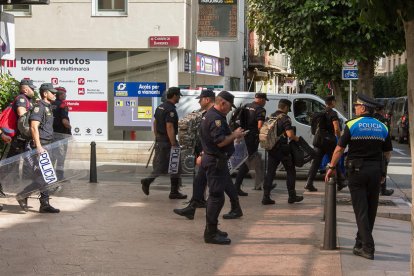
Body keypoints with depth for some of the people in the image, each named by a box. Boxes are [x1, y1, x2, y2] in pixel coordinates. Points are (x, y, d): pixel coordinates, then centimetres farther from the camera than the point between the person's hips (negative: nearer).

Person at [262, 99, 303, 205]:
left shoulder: (271, 117, 11)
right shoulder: (285, 118, -12)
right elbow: (290, 134, -21)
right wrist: (296, 138, -2)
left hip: (271, 148, 6)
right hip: (282, 149, -6)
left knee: (270, 172, 7)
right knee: (291, 171, 9)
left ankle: (266, 197, 1)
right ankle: (292, 196, 13)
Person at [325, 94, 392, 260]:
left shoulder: (352, 125, -6)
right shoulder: (382, 128, 6)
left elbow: (339, 149, -5)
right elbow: (387, 153, 9)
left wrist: (331, 168, 4)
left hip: (357, 170, -4)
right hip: (376, 171, 4)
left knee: (361, 210, -3)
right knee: (371, 209, 13)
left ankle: (368, 248, -9)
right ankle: (361, 243, 24)